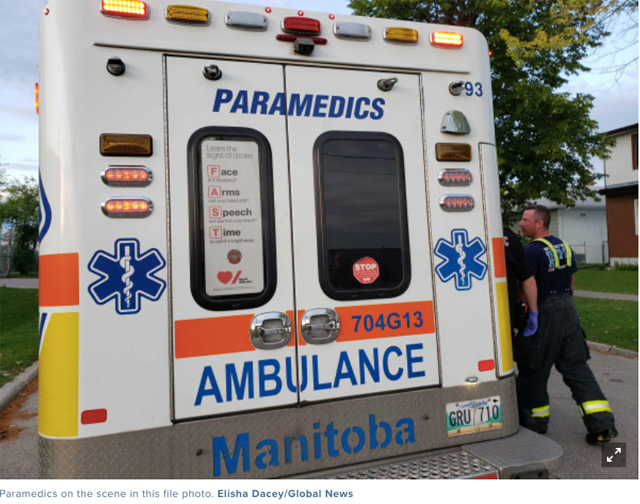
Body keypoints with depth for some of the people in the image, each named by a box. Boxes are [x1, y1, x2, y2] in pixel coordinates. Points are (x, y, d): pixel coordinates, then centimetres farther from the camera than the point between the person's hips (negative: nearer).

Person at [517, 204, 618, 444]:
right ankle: (602, 422, 9)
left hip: (544, 315, -8)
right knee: (577, 367, 13)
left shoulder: (532, 251, -17)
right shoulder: (564, 247, 10)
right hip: (568, 311, 8)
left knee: (533, 371, 7)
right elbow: (571, 283, 17)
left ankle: (535, 420, 21)